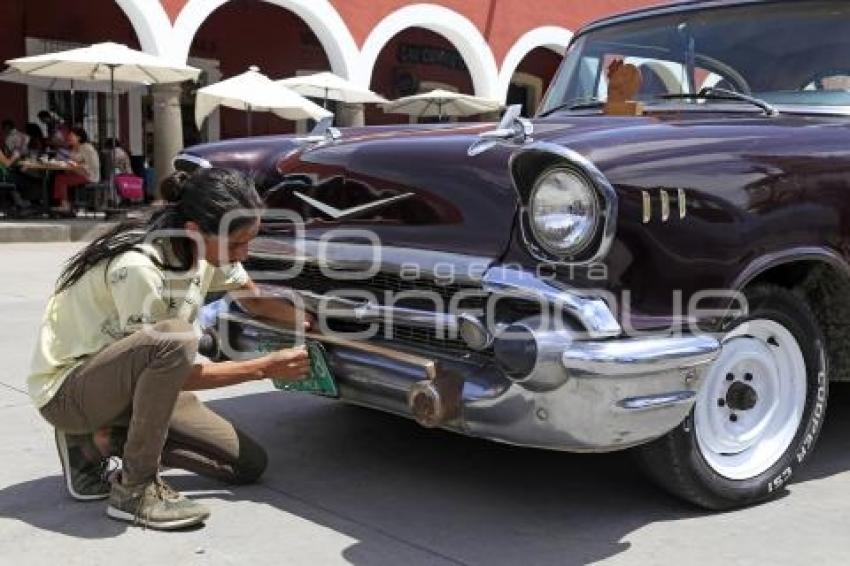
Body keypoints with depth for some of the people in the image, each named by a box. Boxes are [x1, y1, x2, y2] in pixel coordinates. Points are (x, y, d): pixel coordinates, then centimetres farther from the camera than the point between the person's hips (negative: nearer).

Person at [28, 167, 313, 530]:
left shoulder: (208, 249, -8)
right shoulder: (137, 267, -30)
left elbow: (254, 300, 11)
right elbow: (175, 366, -23)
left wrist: (310, 324, -5)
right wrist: (265, 367, -20)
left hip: (129, 385, 8)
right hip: (65, 390, -8)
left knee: (249, 464, -1)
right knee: (174, 339, -38)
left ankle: (101, 439, 6)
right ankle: (135, 489, -21)